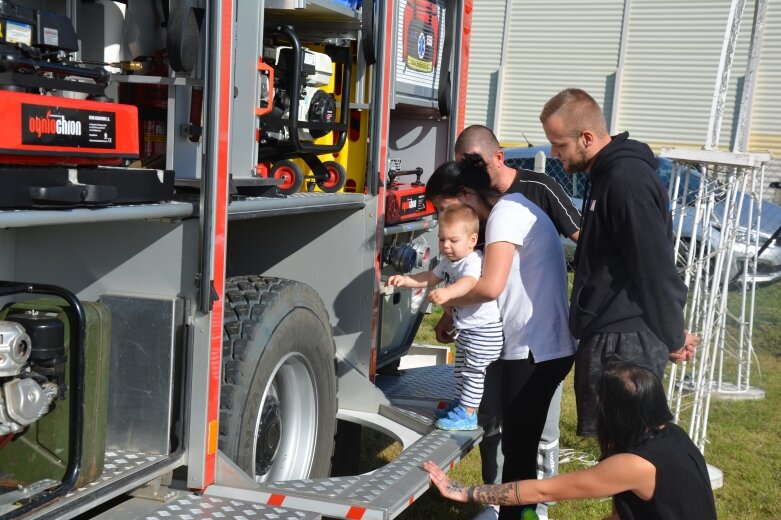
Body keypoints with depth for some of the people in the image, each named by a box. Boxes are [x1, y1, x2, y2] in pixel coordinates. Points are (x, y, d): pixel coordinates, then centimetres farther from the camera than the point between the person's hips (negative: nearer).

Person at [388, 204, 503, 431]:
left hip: (484, 329, -10)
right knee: (461, 367, 23)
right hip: (464, 328, 10)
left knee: (473, 370, -2)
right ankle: (462, 401, 39)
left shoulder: (474, 261, -27)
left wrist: (447, 292, -65)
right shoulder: (449, 262, 6)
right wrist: (405, 280, 6)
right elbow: (430, 278, 19)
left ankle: (467, 414, 7)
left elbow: (468, 283, -47)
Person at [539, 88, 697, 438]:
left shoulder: (627, 178, -18)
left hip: (625, 343, -10)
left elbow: (656, 267, -19)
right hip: (609, 335, 10)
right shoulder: (609, 173, 15)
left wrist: (673, 338, -10)